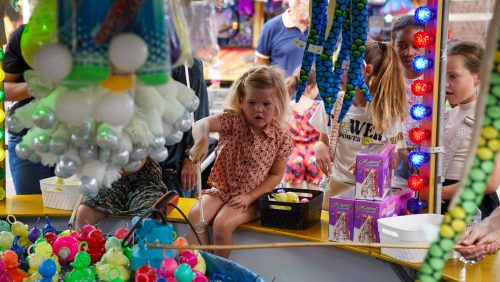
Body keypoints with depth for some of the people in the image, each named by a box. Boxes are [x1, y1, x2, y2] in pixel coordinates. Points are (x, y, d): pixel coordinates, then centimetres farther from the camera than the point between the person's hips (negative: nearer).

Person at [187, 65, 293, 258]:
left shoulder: (281, 136, -7)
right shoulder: (233, 120, -9)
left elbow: (276, 175, -1)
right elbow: (203, 124, -28)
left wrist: (250, 197, -13)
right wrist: (202, 140, -53)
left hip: (252, 196, -2)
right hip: (221, 189, 2)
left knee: (223, 223, -27)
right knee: (196, 215, -23)